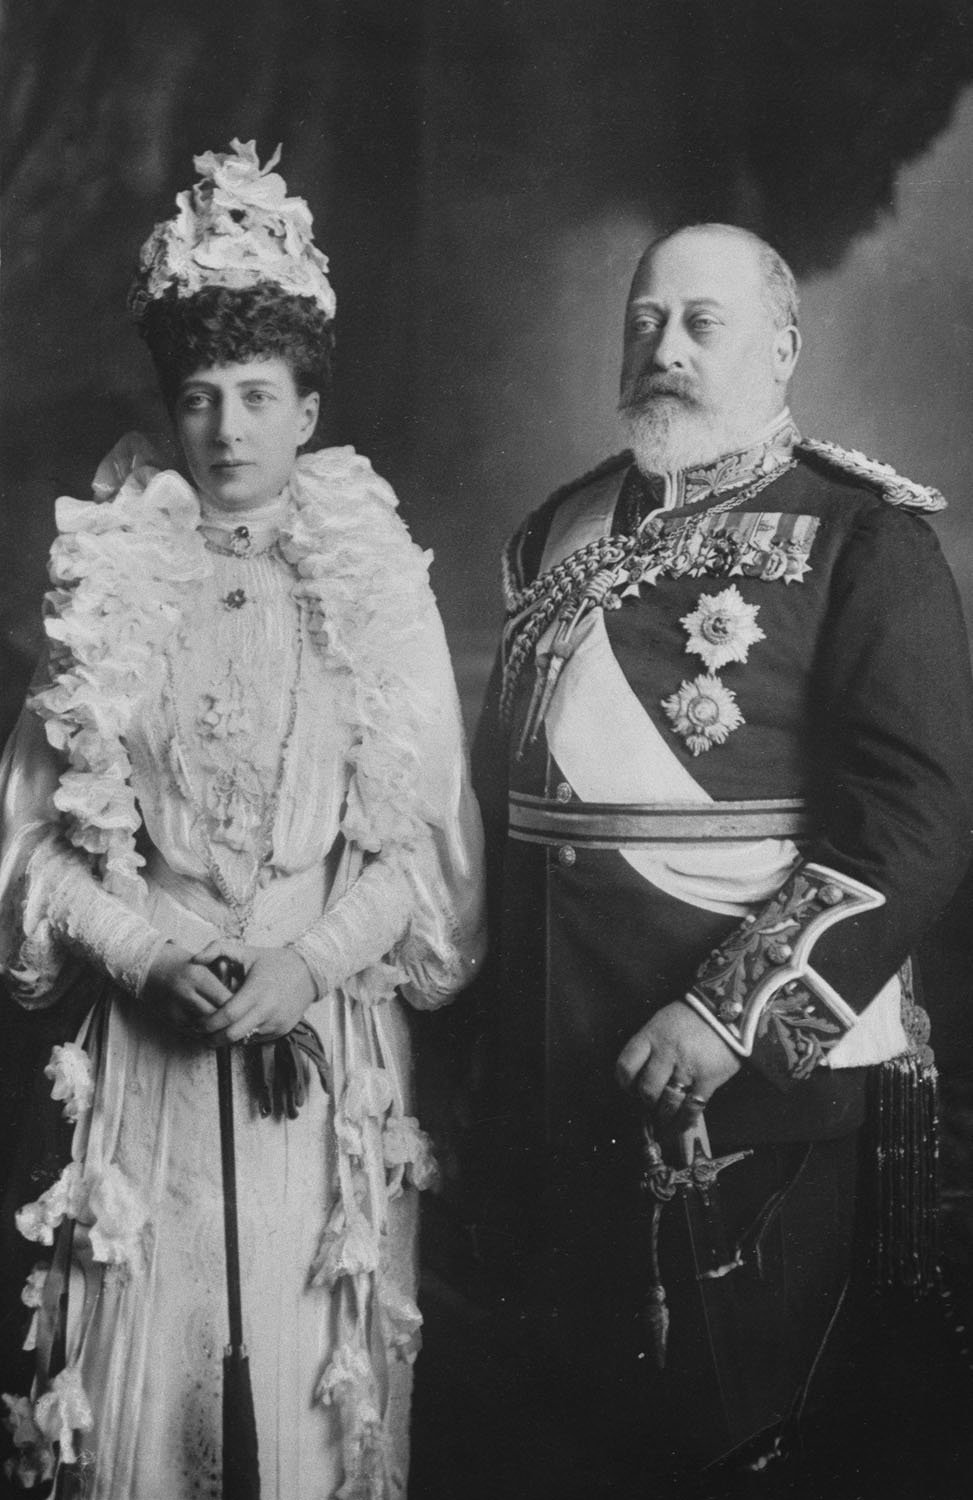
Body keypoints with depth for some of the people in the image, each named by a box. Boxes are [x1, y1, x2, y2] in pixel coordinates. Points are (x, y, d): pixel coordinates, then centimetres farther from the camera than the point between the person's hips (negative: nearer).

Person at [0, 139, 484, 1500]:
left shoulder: (378, 584, 2)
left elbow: (428, 838, 0)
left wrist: (307, 958, -13)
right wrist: (156, 954, -10)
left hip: (330, 1039, 0)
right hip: (147, 1036, 1)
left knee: (317, 1365, 5)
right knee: (146, 1370, 5)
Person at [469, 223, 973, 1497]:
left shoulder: (861, 540, -8)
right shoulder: (561, 534, 10)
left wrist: (733, 1012, -21)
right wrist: (485, 985, 7)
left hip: (760, 1080, -5)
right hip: (554, 1076, 5)